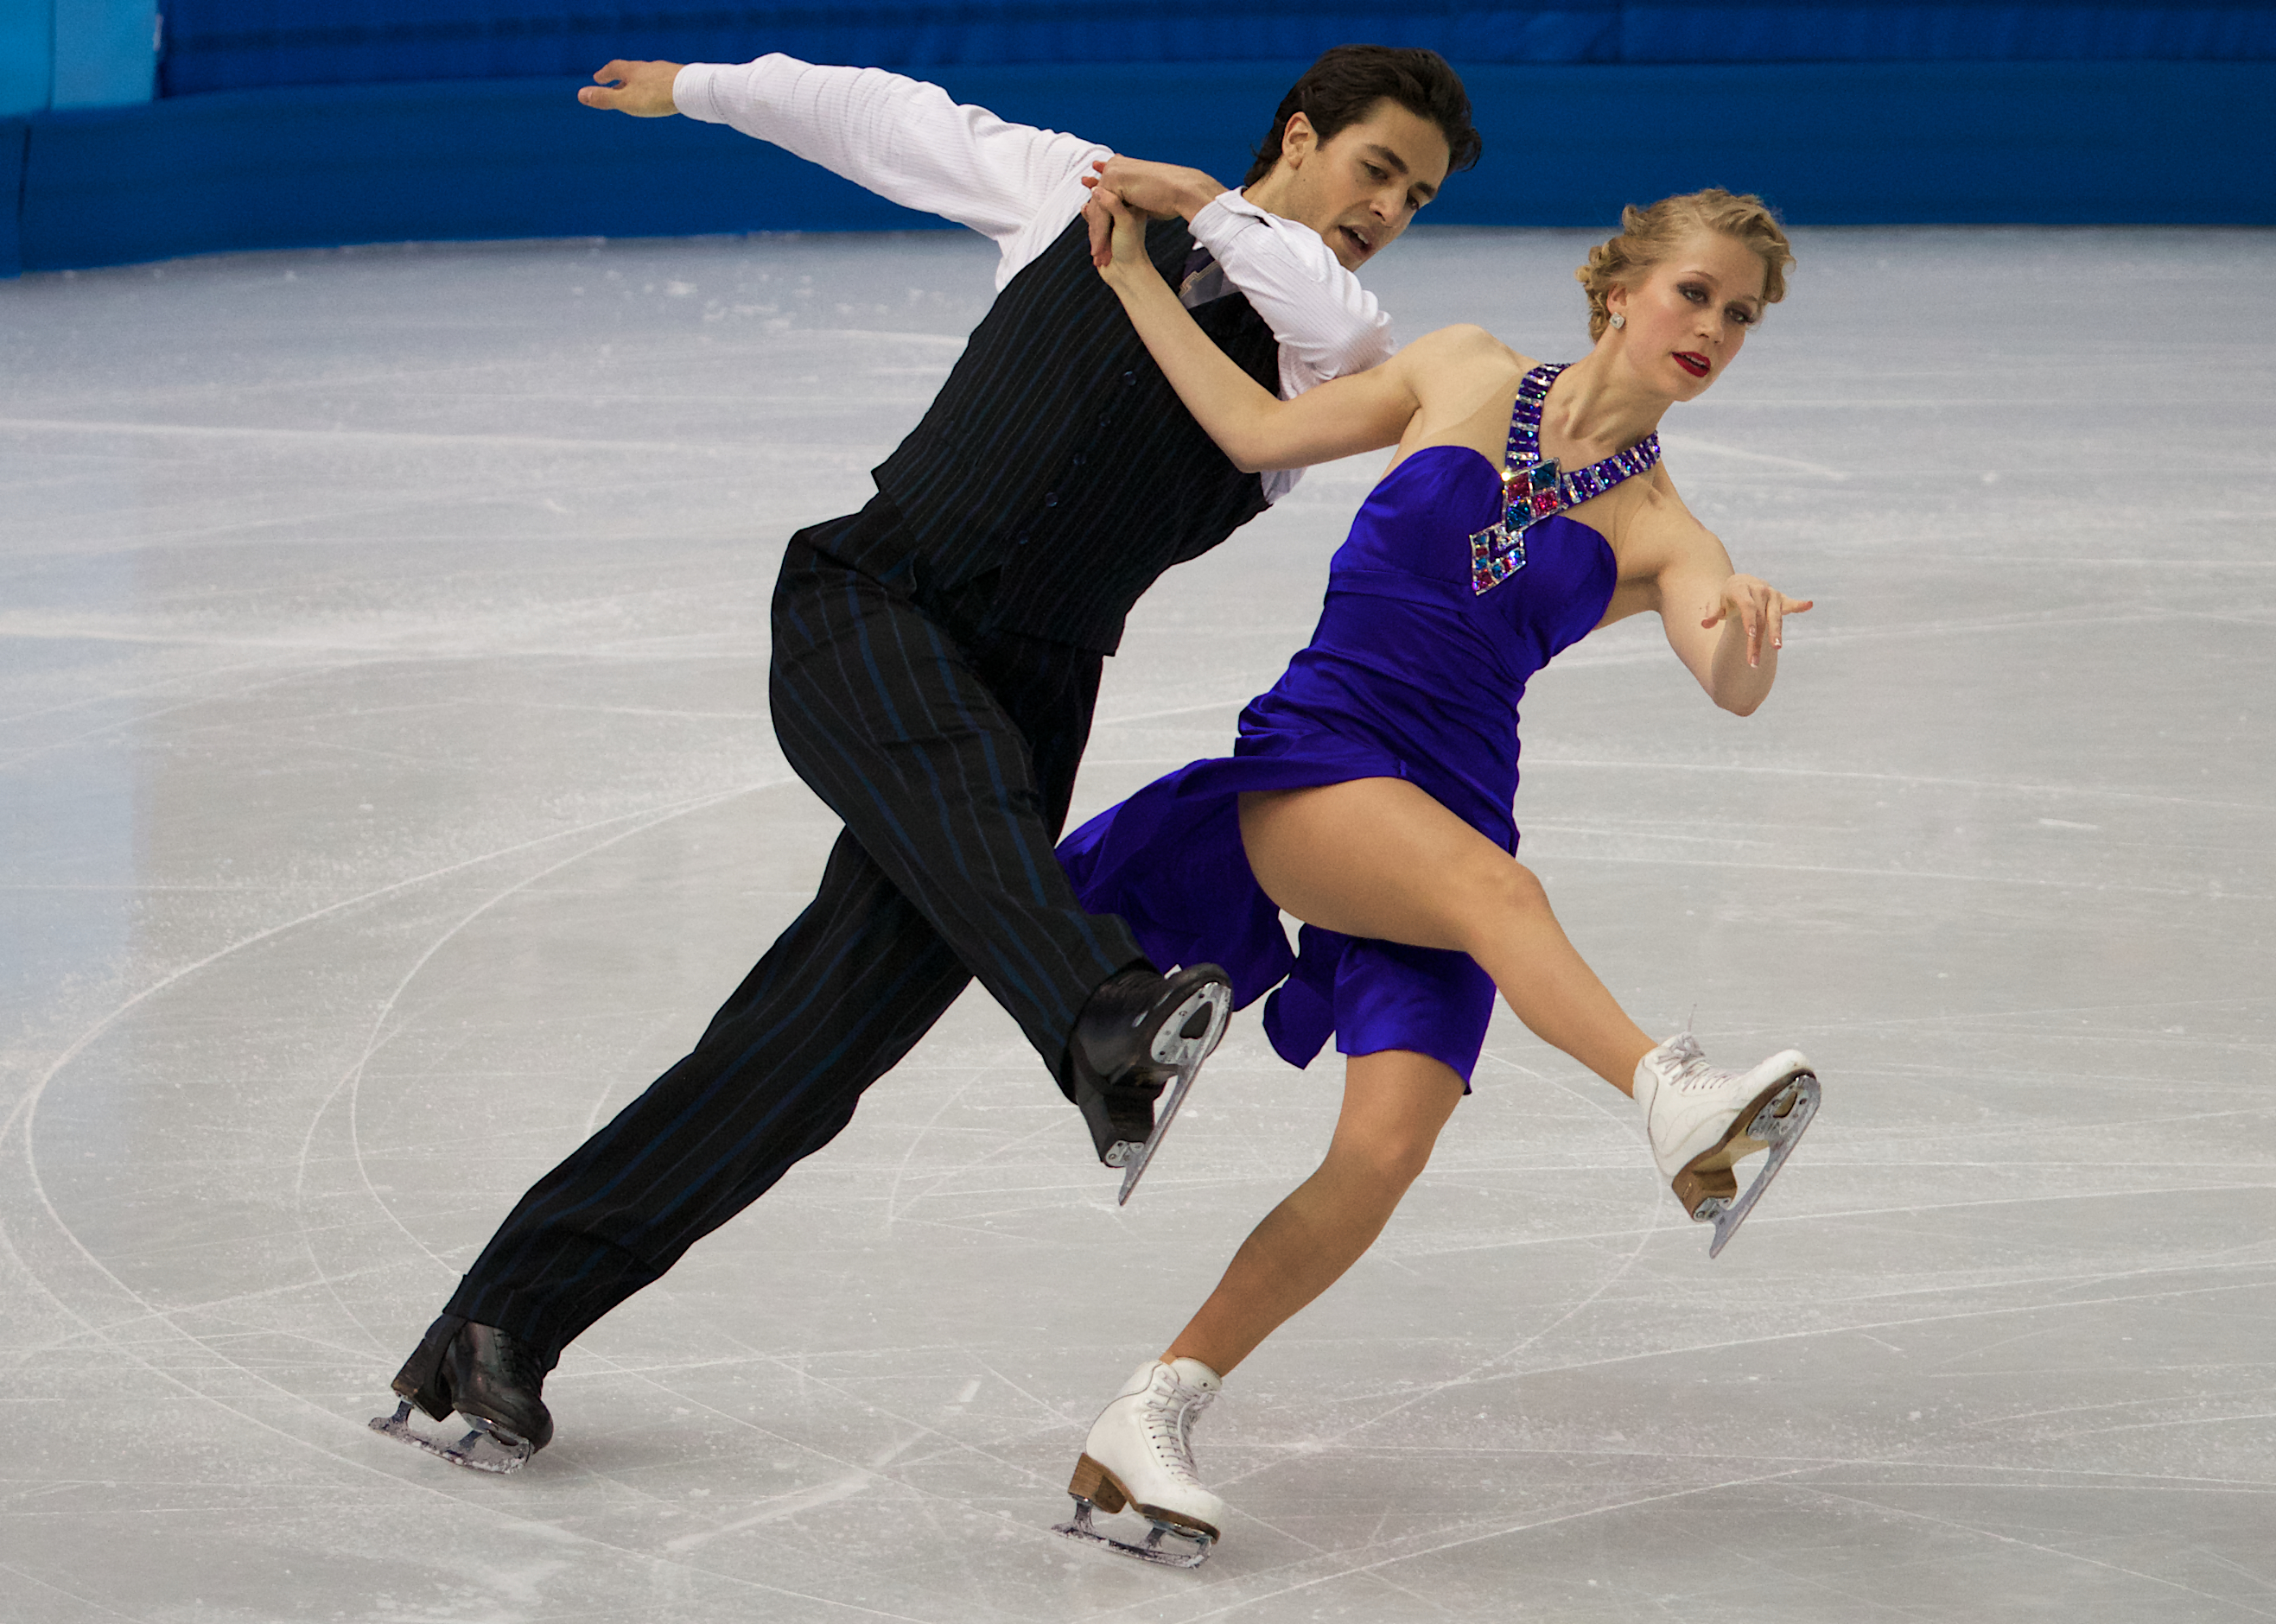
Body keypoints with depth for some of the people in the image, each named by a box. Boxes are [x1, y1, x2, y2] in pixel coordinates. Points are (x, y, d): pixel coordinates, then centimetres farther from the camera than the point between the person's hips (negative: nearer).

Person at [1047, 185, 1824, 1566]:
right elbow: (1262, 432, 12)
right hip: (1308, 769, -2)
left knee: (1387, 1151, -18)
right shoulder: (1468, 374, 9)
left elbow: (1731, 686, -13)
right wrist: (1132, 274, 10)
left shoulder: (1661, 535, 7)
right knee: (1491, 882, -35)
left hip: (1449, 817, 2)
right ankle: (1675, 1100, -59)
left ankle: (1154, 1418, -9)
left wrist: (1746, 643, -37)